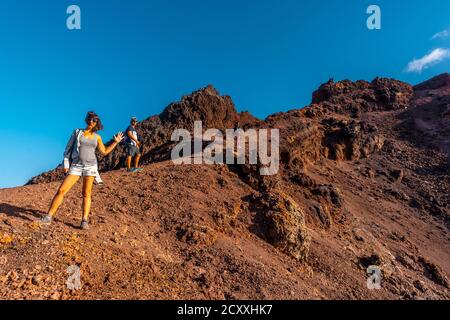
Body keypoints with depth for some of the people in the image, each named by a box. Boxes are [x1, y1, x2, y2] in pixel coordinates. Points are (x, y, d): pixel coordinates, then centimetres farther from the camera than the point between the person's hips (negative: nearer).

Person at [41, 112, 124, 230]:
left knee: (86, 194, -1)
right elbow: (69, 148, 7)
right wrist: (66, 164, 0)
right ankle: (49, 217, 7)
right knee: (61, 190, -5)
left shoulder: (97, 137, 9)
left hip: (90, 166, 0)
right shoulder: (77, 132, 6)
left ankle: (85, 221, 2)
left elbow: (104, 152, 14)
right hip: (76, 166, 0)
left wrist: (116, 142, 8)